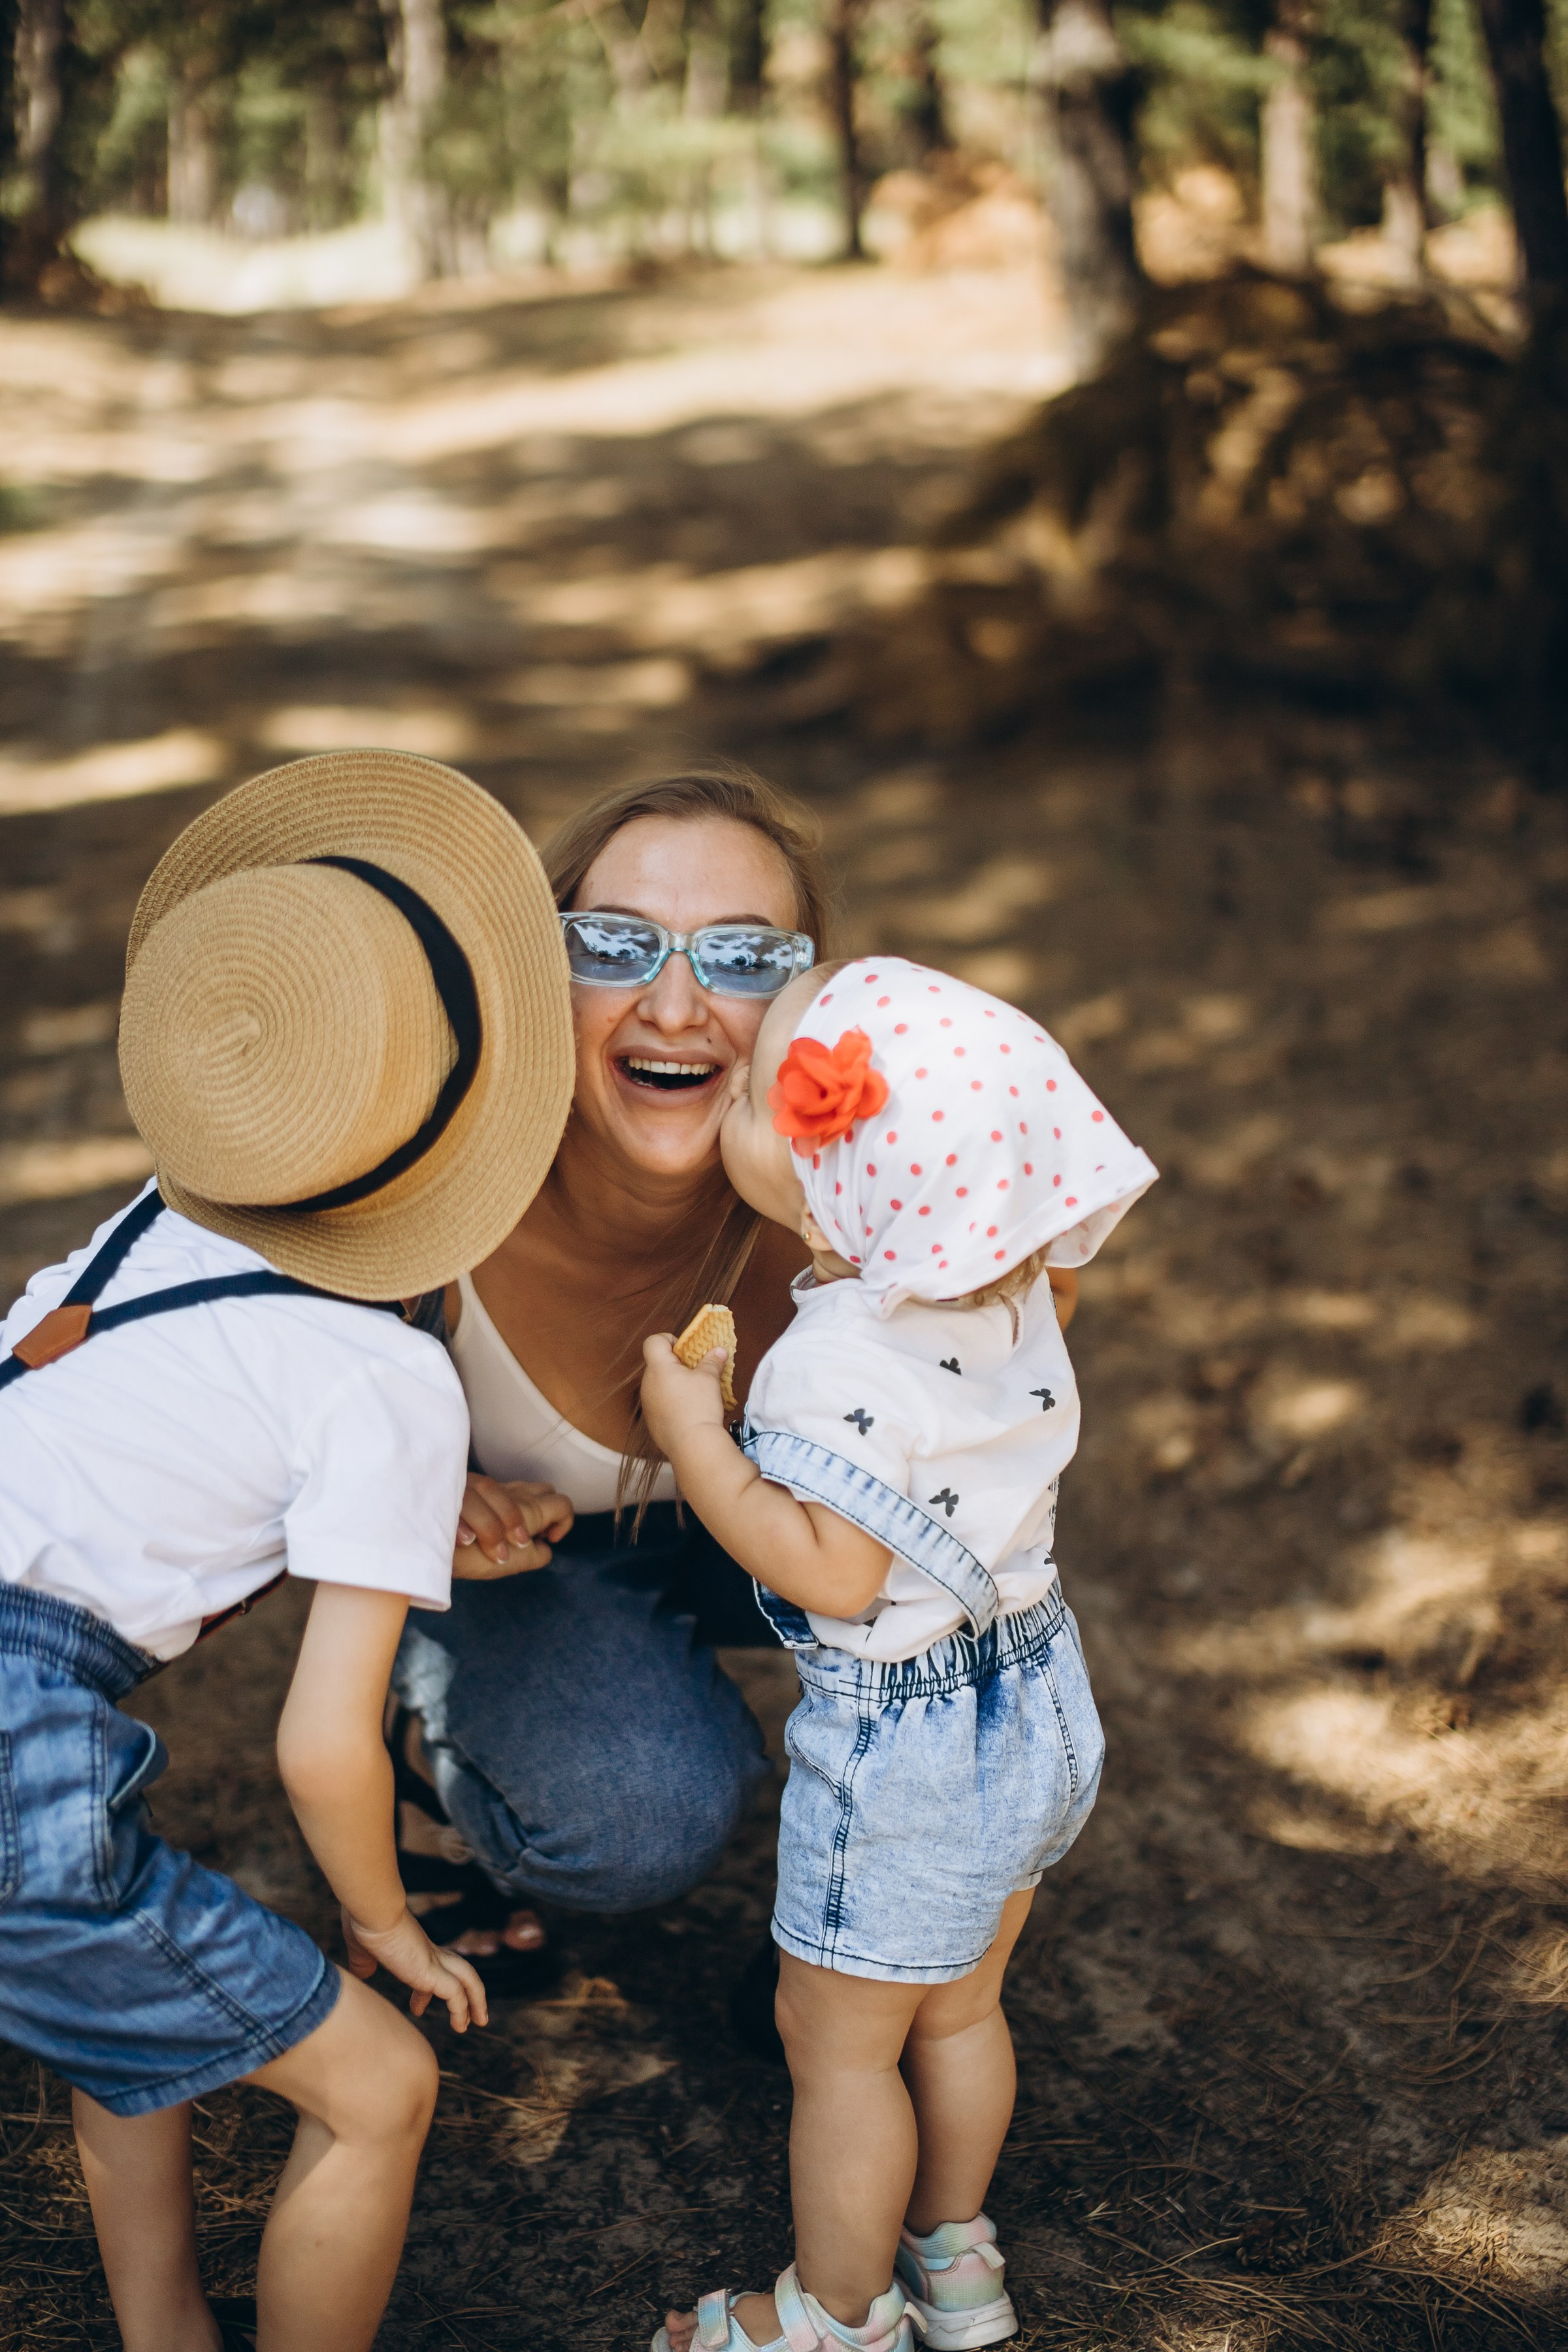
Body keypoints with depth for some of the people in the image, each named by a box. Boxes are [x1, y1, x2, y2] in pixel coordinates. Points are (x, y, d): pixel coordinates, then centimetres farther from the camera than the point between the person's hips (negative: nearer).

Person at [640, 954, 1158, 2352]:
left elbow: (834, 1573, -28)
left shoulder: (845, 1366, -30)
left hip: (908, 1749, -8)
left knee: (837, 2036, 14)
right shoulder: (1011, 1299, -6)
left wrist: (696, 1442, -21)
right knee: (958, 2007, 26)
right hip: (1037, 1701, 8)